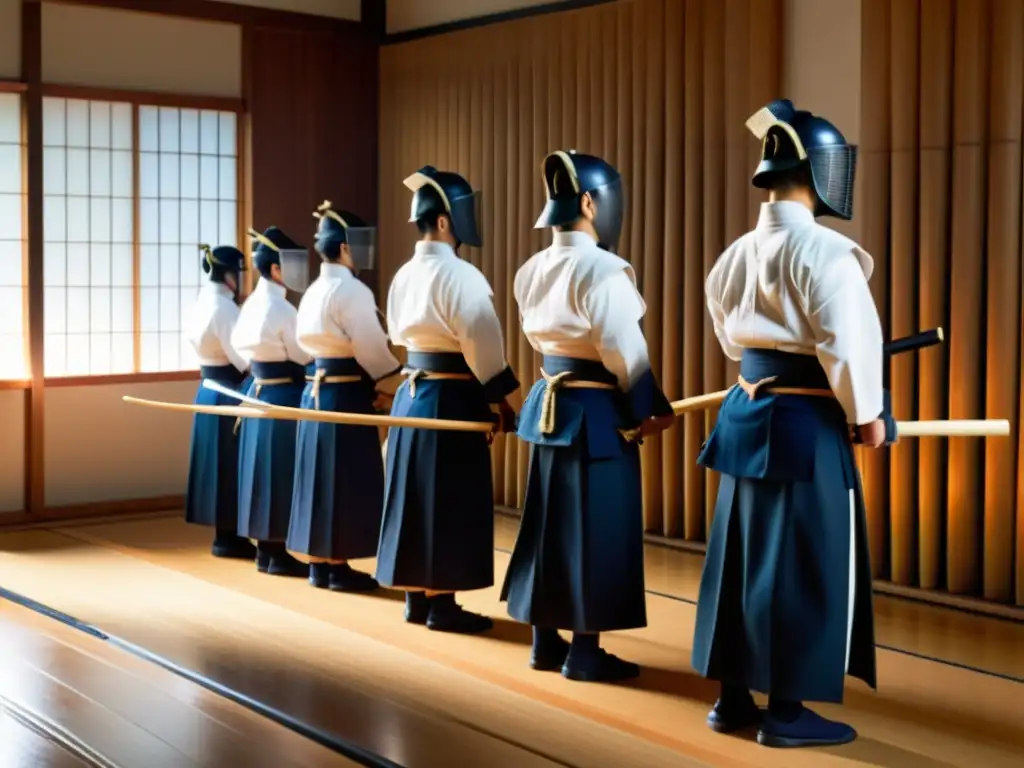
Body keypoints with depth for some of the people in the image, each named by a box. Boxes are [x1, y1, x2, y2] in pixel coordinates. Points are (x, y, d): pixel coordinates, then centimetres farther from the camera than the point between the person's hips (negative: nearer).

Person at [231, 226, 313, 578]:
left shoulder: (253, 304, 9)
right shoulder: (281, 308, -17)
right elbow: (303, 357, -12)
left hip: (260, 391, 9)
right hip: (284, 396, -9)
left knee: (265, 469, 12)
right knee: (282, 472, -3)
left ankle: (266, 549, 19)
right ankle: (281, 554, 2)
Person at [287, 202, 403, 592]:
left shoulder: (314, 290, 13)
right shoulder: (352, 290, -14)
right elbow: (371, 349, -17)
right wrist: (392, 384, -3)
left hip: (317, 389, 9)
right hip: (346, 394, -9)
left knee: (320, 475, 12)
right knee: (345, 480, -2)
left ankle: (319, 563, 19)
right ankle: (338, 567, 4)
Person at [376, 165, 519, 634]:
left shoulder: (404, 275, 10)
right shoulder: (460, 275, -16)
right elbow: (481, 343, -17)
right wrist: (501, 399, -9)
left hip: (411, 393, 8)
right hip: (450, 399, -8)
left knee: (415, 494, 13)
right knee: (448, 501, -1)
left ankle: (416, 598, 22)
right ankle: (441, 605, 6)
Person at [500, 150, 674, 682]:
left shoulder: (531, 271, 8)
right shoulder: (603, 269, -17)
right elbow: (625, 352, -16)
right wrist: (653, 408, -5)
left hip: (547, 403, 8)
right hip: (596, 413, -8)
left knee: (550, 522, 14)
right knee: (596, 530, 1)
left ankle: (545, 642, 23)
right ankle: (584, 652, 8)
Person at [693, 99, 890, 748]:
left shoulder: (737, 253, 10)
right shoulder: (824, 251, -16)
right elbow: (846, 343, -16)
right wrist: (867, 413, -3)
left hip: (746, 416, 8)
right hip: (808, 425, -8)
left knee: (740, 559, 14)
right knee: (803, 568, 2)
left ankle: (733, 697, 23)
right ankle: (786, 711, 10)